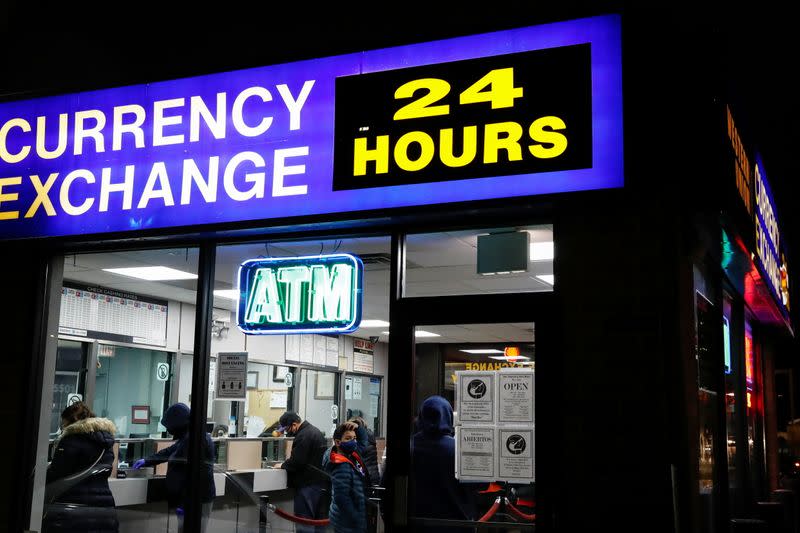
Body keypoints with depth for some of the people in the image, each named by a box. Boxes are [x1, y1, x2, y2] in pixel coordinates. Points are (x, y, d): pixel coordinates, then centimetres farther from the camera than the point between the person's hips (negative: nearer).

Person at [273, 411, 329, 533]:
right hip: (321, 482, 10)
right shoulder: (313, 430, 15)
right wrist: (286, 464, 18)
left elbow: (296, 462, -21)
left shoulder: (303, 436, -18)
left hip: (308, 484, -10)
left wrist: (282, 465, -3)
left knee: (304, 519, -5)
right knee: (318, 520, 14)